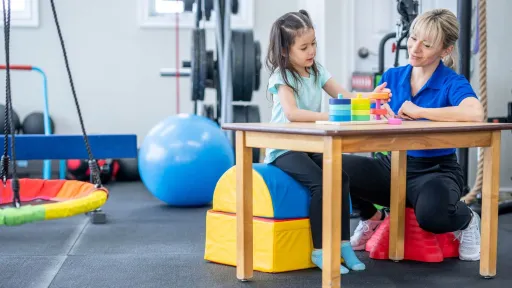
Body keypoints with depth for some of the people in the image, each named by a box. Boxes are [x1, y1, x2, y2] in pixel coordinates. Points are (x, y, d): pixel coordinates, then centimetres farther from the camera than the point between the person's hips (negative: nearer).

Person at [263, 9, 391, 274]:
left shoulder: (316, 71, 8)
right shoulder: (281, 76, -11)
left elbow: (345, 97, 4)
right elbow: (292, 113, -27)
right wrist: (330, 116, -34)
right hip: (284, 149, -6)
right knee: (320, 183, -27)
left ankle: (343, 243, -9)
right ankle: (319, 251, -16)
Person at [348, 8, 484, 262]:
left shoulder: (452, 83, -10)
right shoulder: (391, 77, 6)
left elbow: (475, 114, -33)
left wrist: (418, 111, -24)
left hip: (435, 171, -4)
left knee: (431, 215, -38)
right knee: (338, 167, -24)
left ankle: (466, 219, 2)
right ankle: (372, 217, 9)